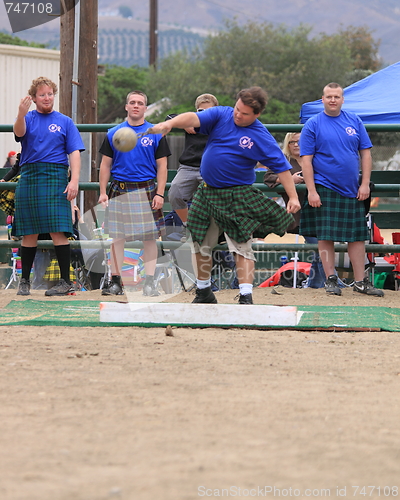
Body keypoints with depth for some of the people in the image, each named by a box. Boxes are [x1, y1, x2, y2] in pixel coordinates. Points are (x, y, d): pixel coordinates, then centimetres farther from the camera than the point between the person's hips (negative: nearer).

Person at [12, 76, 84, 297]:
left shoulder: (64, 122, 9)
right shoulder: (28, 119, 10)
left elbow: (74, 153, 4)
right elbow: (19, 132, -13)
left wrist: (74, 181, -9)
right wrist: (21, 113, -34)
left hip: (55, 178, -2)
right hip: (28, 177, 2)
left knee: (58, 231, -9)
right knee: (29, 233, 6)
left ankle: (66, 282, -7)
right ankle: (24, 281, 13)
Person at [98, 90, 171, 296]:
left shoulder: (156, 134, 4)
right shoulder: (113, 134, 8)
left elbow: (162, 166, 3)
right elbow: (105, 165, 10)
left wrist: (160, 194, -6)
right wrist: (103, 192, 2)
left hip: (146, 190, -1)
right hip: (119, 190, 1)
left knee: (149, 237, -2)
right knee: (117, 237, 2)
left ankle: (149, 282, 2)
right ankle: (115, 281, 8)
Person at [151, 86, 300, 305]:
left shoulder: (261, 137, -9)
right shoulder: (221, 115, -1)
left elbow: (282, 167, -9)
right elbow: (194, 118, -17)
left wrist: (293, 197, -18)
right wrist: (170, 123, -37)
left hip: (237, 199, -5)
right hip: (207, 193, 5)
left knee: (242, 246, -12)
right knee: (201, 245, 13)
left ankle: (246, 296, -13)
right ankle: (204, 292, 28)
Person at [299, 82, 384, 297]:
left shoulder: (354, 121, 8)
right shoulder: (313, 125, -2)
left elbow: (365, 153, 10)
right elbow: (306, 159, -5)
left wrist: (365, 184, 1)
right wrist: (311, 191, -12)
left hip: (352, 190, 3)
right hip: (325, 189, -3)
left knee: (357, 236, 4)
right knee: (325, 235, -3)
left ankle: (360, 281, 10)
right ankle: (331, 280, 7)